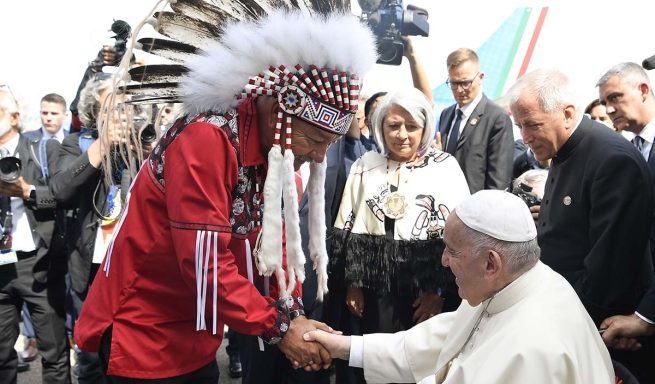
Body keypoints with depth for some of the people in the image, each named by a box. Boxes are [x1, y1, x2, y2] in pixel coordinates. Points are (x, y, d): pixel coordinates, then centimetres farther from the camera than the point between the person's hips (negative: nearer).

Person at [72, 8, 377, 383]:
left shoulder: (271, 151, 0)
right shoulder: (207, 139, -25)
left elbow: (274, 238, 5)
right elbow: (205, 261, -28)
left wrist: (294, 312, -7)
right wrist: (279, 326, -21)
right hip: (145, 332, -8)